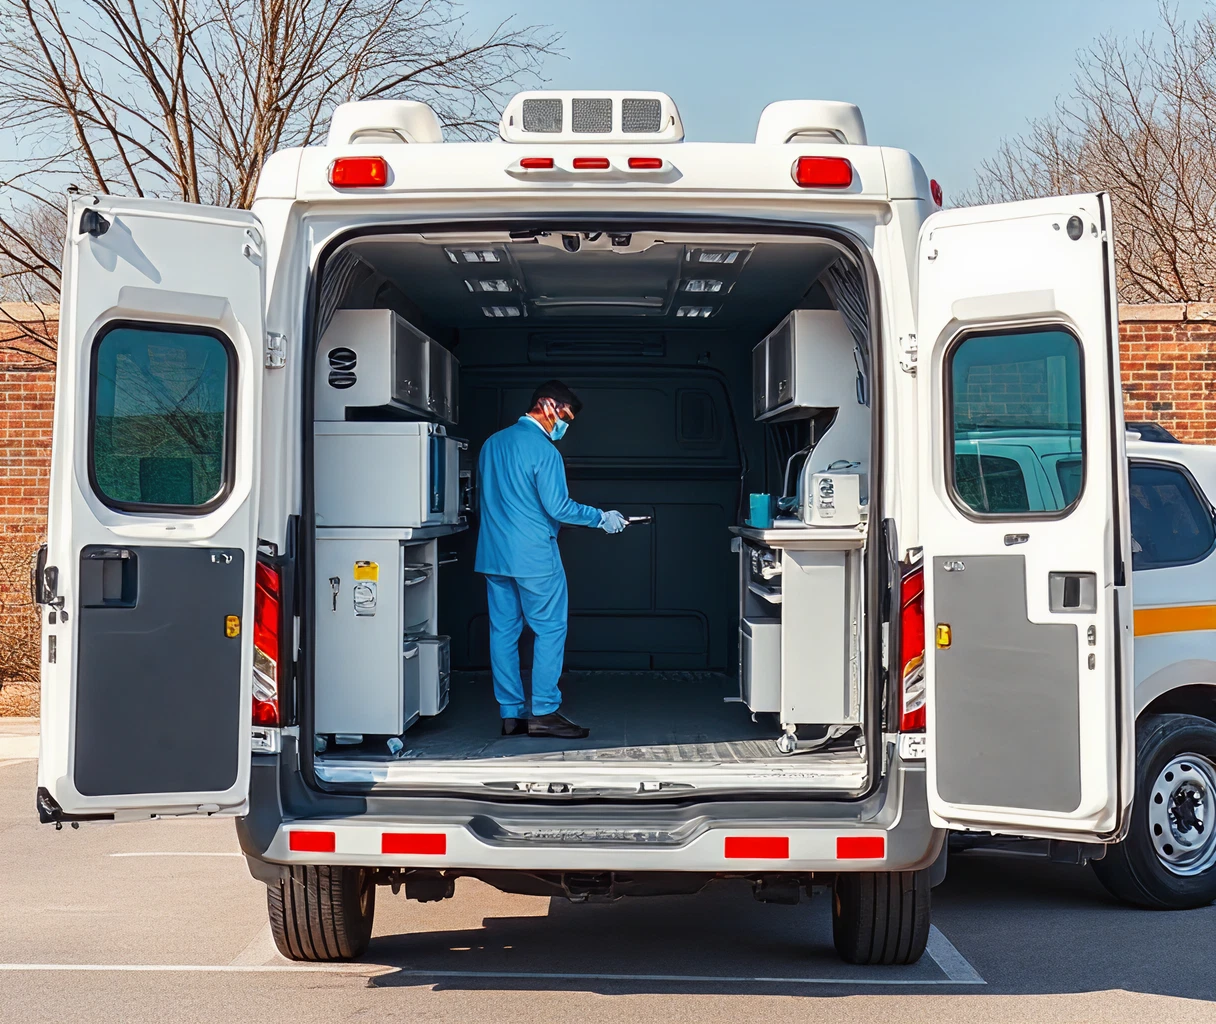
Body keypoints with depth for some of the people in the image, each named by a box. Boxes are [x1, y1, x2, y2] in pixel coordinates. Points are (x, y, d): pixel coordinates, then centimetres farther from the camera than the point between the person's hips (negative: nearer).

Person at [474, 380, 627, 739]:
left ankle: (510, 714, 11)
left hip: (493, 555, 8)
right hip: (534, 556, -8)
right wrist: (602, 518, -3)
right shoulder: (542, 449, -11)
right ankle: (544, 711, -2)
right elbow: (558, 507, -15)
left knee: (503, 631, 7)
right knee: (550, 629, 0)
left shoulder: (492, 443, 13)